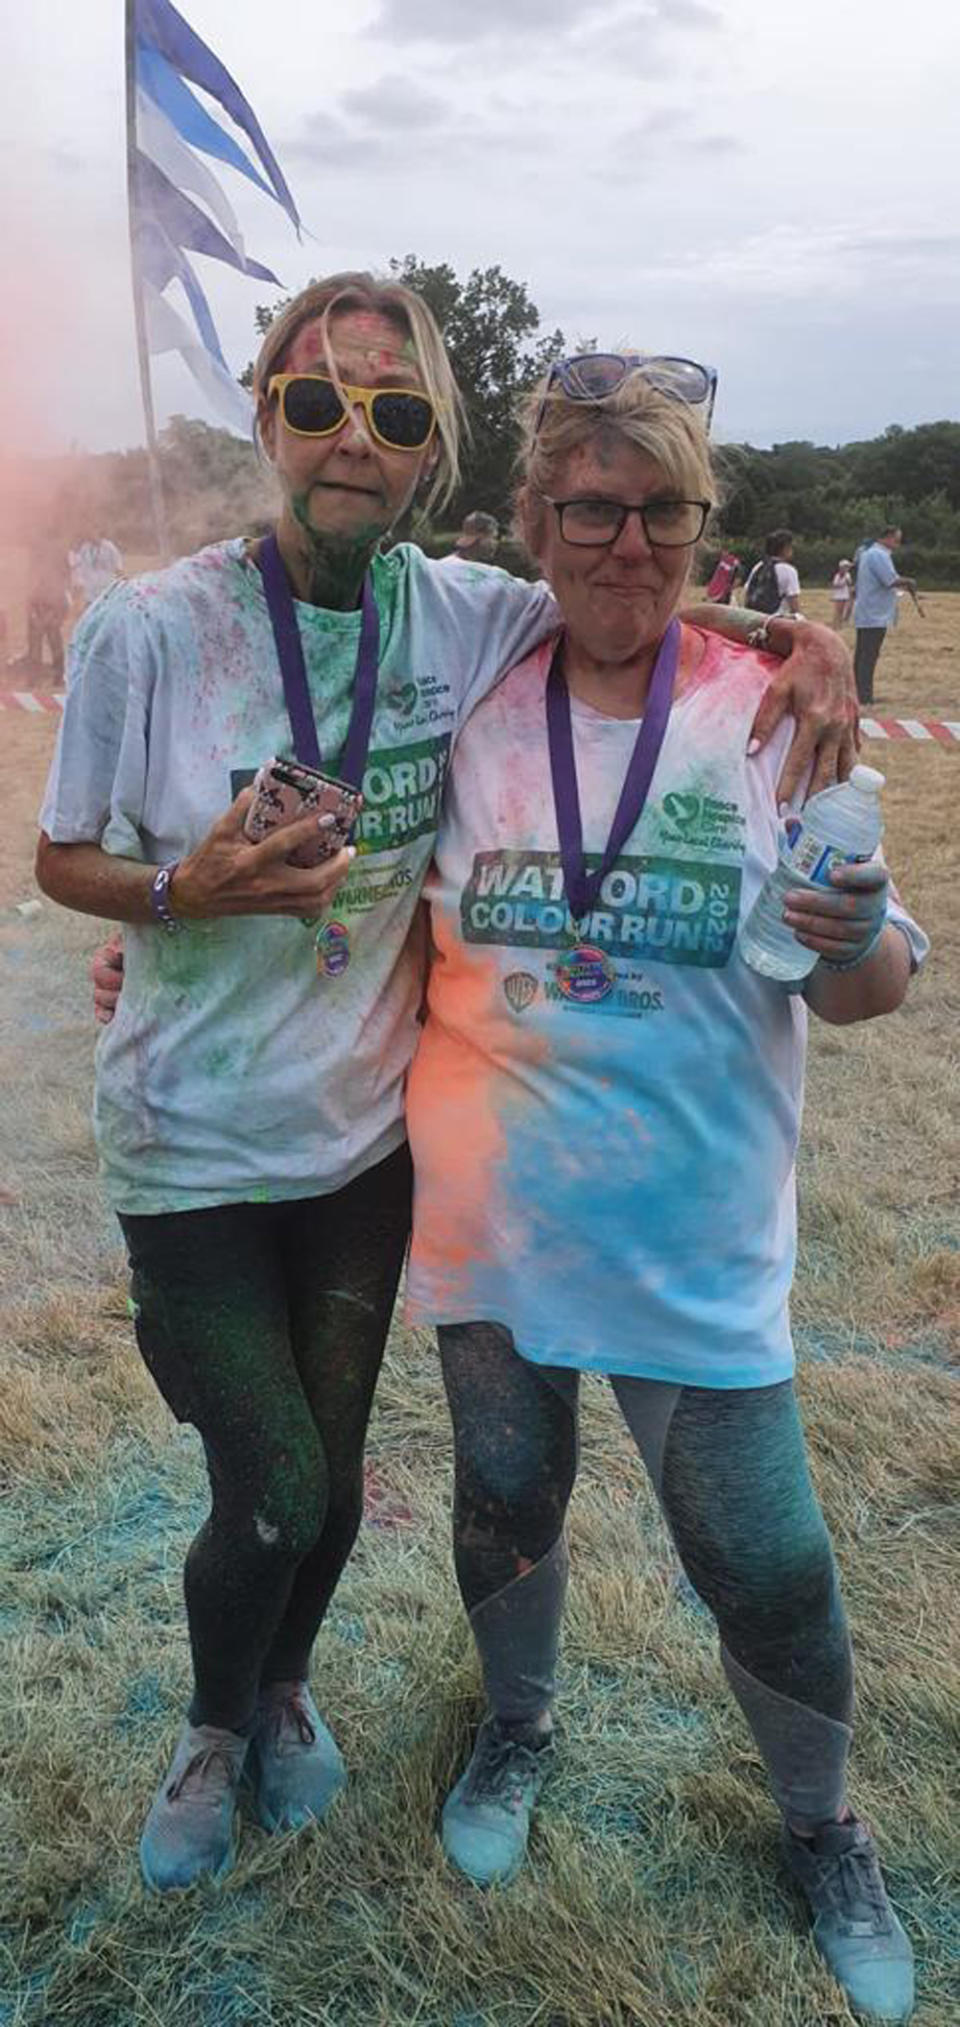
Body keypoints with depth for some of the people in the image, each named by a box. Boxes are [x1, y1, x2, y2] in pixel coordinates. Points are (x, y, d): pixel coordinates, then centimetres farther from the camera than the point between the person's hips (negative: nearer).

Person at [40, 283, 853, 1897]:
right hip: (195, 1143, -3)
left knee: (329, 1475, 17)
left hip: (366, 1128, 3)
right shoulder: (151, 629, -15)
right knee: (274, 1493, 1)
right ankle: (216, 1721, 38)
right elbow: (62, 860, -5)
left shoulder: (463, 616, -7)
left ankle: (282, 1686, 52)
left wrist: (807, 640, -11)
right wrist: (190, 887, -26)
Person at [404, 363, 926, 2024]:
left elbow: (866, 990, -5)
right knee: (504, 1499, 21)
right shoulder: (471, 712, -3)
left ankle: (823, 1829, 39)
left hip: (695, 1239, -2)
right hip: (489, 1216, 2)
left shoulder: (772, 713, -7)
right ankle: (517, 1723, 53)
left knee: (765, 1563, 7)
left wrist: (858, 940, -28)